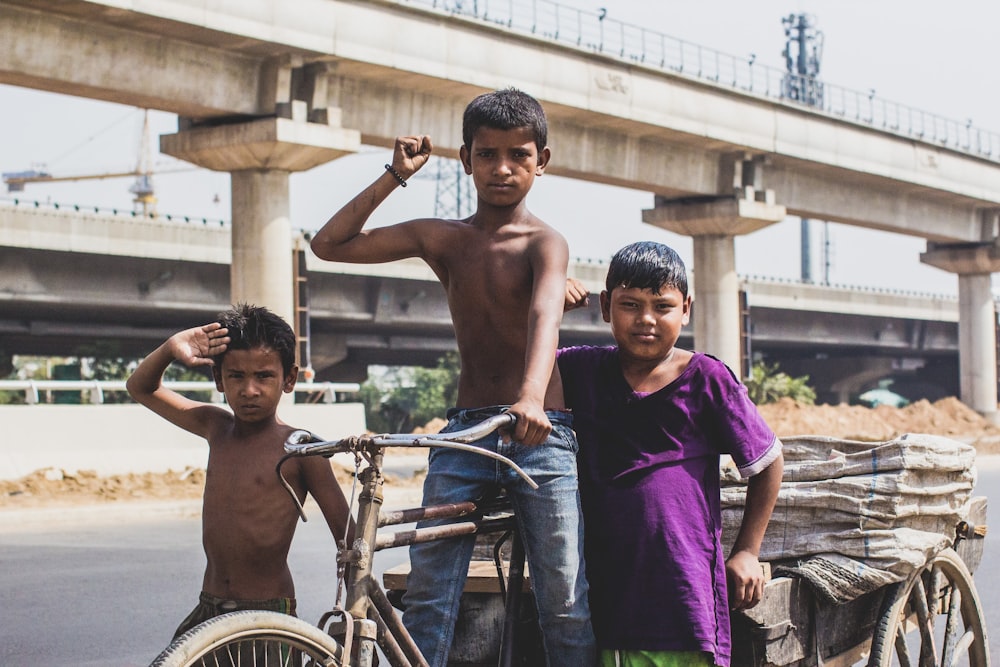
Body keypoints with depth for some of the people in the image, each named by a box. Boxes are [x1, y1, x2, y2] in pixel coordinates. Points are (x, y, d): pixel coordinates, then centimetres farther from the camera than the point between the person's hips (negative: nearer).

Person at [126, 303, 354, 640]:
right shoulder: (216, 427, 7)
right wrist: (171, 348, -2)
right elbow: (141, 387, 18)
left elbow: (348, 538, -5)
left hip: (270, 617, -5)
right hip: (208, 614, 5)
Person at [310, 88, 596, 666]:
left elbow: (545, 314, -25)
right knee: (427, 601, -2)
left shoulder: (544, 242, -4)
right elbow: (331, 244, 11)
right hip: (465, 430, 4)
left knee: (566, 604, -5)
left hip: (541, 434, -4)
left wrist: (532, 397, -44)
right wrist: (395, 177, 4)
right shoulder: (441, 238, 9)